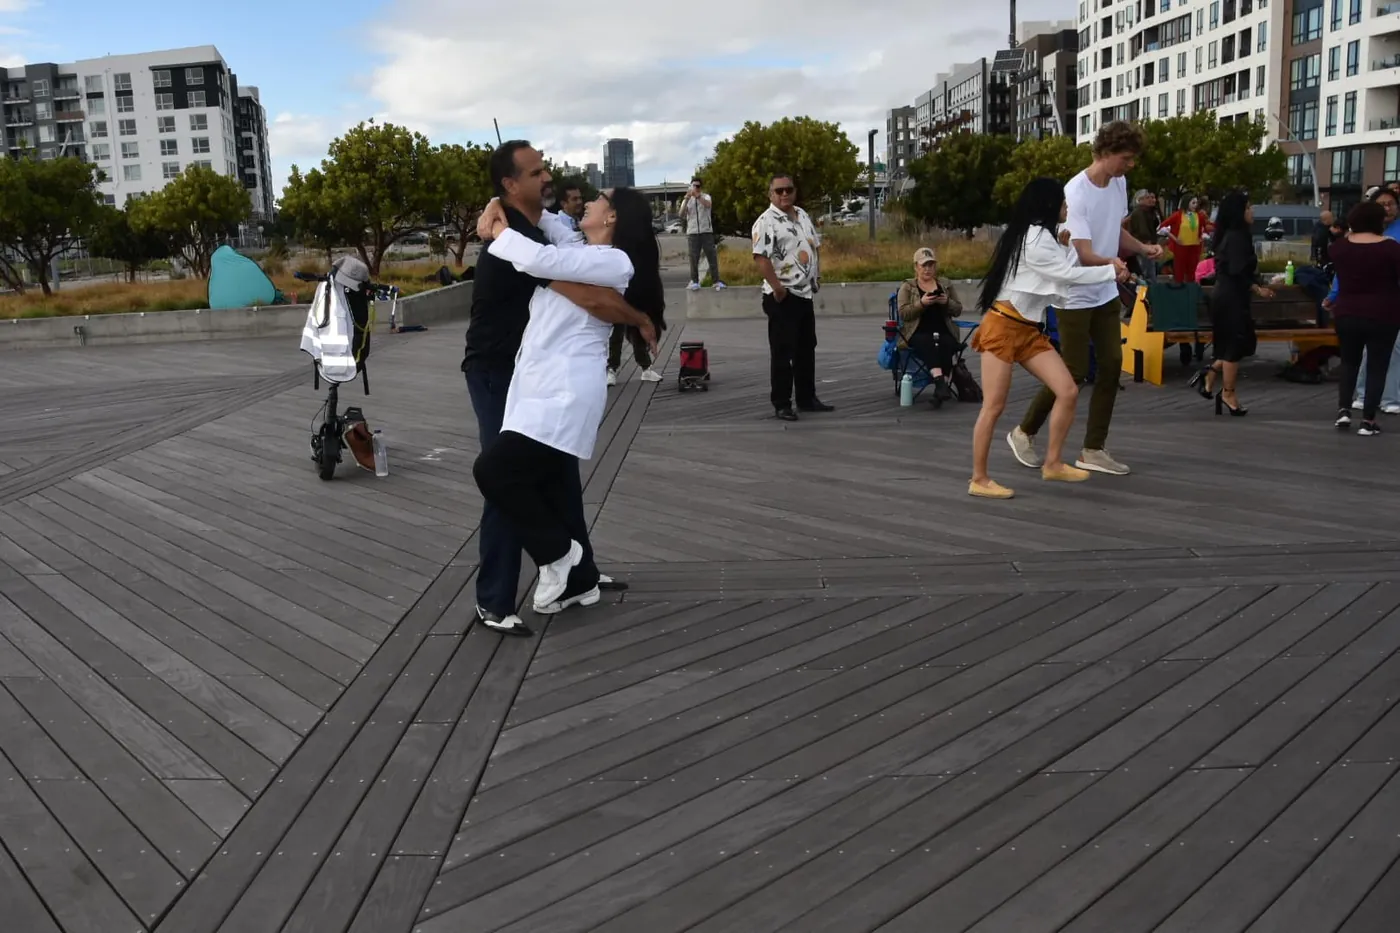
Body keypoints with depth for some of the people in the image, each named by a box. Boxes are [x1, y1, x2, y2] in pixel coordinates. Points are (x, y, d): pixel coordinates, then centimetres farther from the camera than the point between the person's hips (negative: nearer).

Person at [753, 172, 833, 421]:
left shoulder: (803, 216, 13)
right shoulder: (766, 221, -12)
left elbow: (815, 246, 23)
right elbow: (760, 257, -21)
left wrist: (818, 274, 12)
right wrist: (776, 287, -24)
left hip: (805, 293, 8)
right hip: (783, 297, -8)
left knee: (806, 349, 14)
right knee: (782, 352, -4)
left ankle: (807, 398, 24)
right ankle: (782, 404, 3)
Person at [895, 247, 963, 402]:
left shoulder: (946, 285, 20)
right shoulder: (907, 286, 12)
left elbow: (958, 311, 15)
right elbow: (903, 314, 1)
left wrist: (947, 302, -6)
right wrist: (921, 303, -15)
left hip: (944, 332, 2)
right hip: (918, 333, -2)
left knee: (946, 344, -35)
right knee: (927, 343, -38)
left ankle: (941, 386, -43)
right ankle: (940, 381, -58)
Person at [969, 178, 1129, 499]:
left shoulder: (1045, 238, 18)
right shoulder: (1034, 238, -14)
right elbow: (1069, 274, -12)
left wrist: (1108, 261, 1)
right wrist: (1112, 272, 0)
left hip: (1030, 330, 9)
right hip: (1003, 327, -9)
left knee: (1068, 391, -1)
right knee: (994, 406, -7)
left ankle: (1052, 464, 10)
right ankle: (979, 480, 2)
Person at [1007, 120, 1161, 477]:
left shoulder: (1119, 184, 3)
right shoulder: (1076, 194, -22)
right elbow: (1085, 255, -28)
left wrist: (1143, 248, 2)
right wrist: (1117, 265, -46)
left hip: (1106, 295, 8)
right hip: (1074, 297, -8)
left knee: (1112, 366, 4)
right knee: (1074, 371, -4)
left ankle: (1093, 450, 12)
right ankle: (1024, 432, 16)